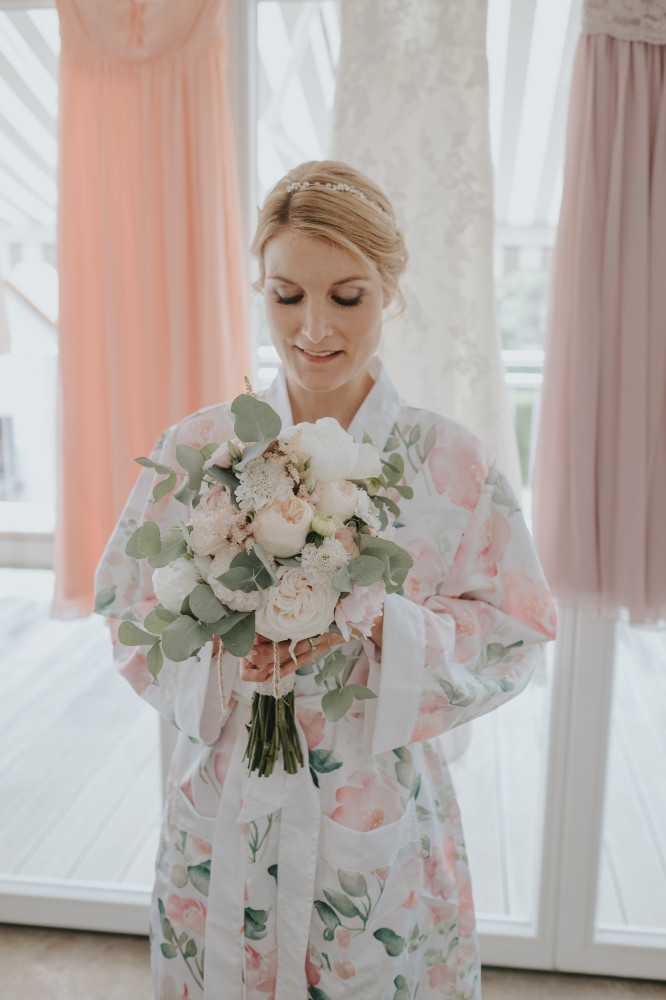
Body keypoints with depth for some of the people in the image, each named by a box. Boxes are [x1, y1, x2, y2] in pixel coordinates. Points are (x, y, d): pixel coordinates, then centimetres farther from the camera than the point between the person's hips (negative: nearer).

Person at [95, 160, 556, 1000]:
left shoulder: (453, 463, -10)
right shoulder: (196, 448, -6)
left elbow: (514, 631, -8)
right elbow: (129, 602, -4)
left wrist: (375, 624, -24)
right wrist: (223, 647, -23)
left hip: (383, 825, 0)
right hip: (223, 814, 2)